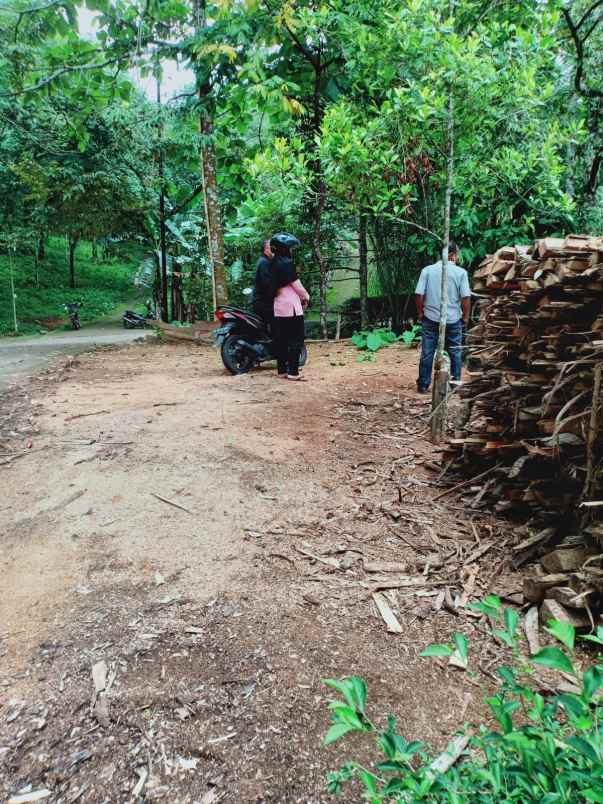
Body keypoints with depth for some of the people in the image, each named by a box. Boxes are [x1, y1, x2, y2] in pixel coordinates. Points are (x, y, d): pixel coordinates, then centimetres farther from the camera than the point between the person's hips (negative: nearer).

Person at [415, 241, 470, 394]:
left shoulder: (427, 270, -3)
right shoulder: (460, 272, -6)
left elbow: (419, 294, -6)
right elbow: (466, 297, -9)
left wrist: (420, 313, 7)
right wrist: (466, 316, 4)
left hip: (430, 318, 1)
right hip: (453, 319, -1)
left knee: (427, 353, 7)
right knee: (455, 352, 14)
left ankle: (423, 385, 11)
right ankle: (456, 381, 21)